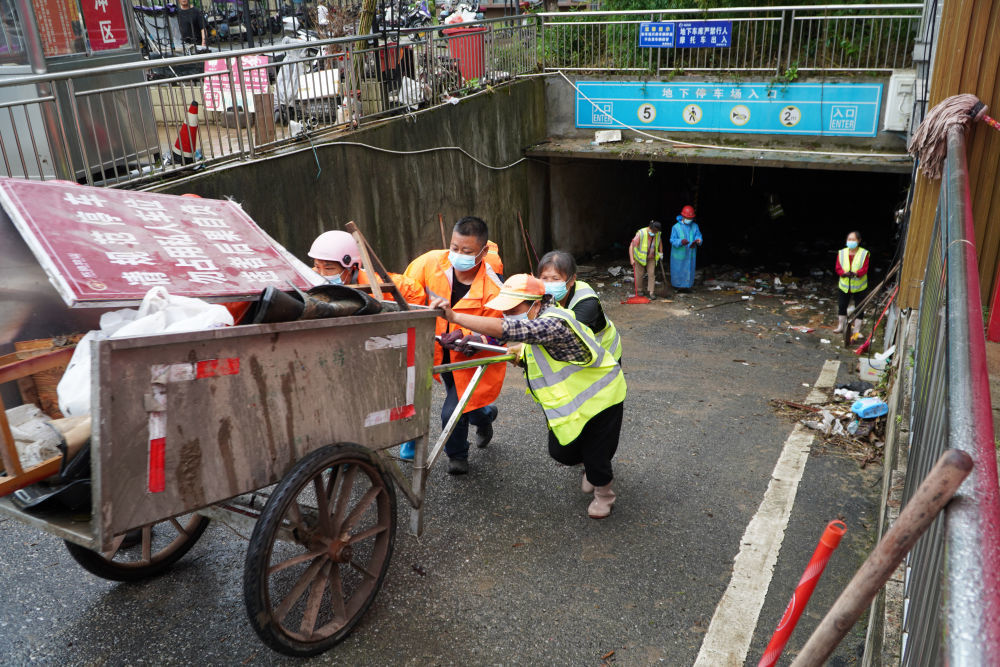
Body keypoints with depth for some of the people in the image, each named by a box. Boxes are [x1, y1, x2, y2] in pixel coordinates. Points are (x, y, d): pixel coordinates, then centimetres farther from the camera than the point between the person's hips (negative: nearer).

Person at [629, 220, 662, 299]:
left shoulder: (657, 233, -12)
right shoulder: (641, 234, -28)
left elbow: (660, 241, 13)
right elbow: (631, 246, -29)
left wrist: (661, 252, 11)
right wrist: (632, 259, -34)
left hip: (651, 257, 3)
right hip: (640, 257, -3)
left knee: (652, 273, -3)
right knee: (639, 274, 2)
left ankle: (650, 292, 4)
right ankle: (638, 290, 21)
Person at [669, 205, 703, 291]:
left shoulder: (695, 226, 2)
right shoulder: (676, 227, -9)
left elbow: (698, 235, -2)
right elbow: (672, 240, -10)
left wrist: (698, 240, -26)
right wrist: (681, 242, -30)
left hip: (690, 254, 3)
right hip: (679, 254, -3)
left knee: (689, 270, 7)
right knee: (677, 270, 7)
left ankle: (687, 285, 20)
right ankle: (676, 285, 25)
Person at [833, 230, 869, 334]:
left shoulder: (864, 253, -8)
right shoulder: (842, 253, -1)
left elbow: (864, 269, -15)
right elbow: (838, 268, -5)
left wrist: (855, 273, -35)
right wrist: (845, 273, -27)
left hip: (859, 286, -2)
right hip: (845, 286, 3)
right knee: (842, 306, 11)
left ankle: (857, 329, 15)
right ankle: (841, 326, 29)